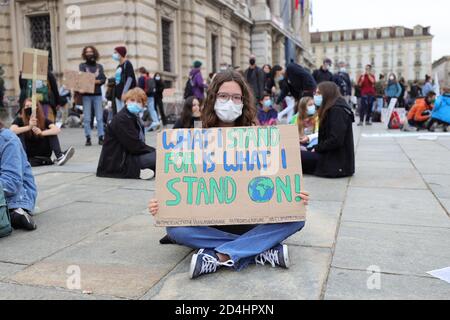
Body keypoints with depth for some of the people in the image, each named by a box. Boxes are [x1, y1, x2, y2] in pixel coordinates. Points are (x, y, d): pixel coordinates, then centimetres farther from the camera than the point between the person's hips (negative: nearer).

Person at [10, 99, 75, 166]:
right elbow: (12, 130, -26)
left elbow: (57, 130, -20)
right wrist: (29, 127, -38)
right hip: (27, 156, -1)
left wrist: (42, 133, -34)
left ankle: (59, 156, -30)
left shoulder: (43, 120, -3)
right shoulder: (19, 120, -5)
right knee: (19, 134, -20)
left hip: (42, 155, 1)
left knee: (52, 132, -13)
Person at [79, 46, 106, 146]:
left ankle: (101, 137, 1)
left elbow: (103, 79, 4)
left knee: (99, 117, -2)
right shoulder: (82, 65, 9)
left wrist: (96, 81, -15)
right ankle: (88, 138, 2)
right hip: (86, 94, -1)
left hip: (97, 94, 1)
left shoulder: (99, 66, 14)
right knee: (87, 118, -2)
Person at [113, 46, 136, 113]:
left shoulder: (127, 64, -6)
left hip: (126, 94, -9)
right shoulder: (119, 66, 18)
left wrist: (124, 92, -21)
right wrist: (116, 94, 18)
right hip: (118, 94, 9)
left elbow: (130, 78, -15)